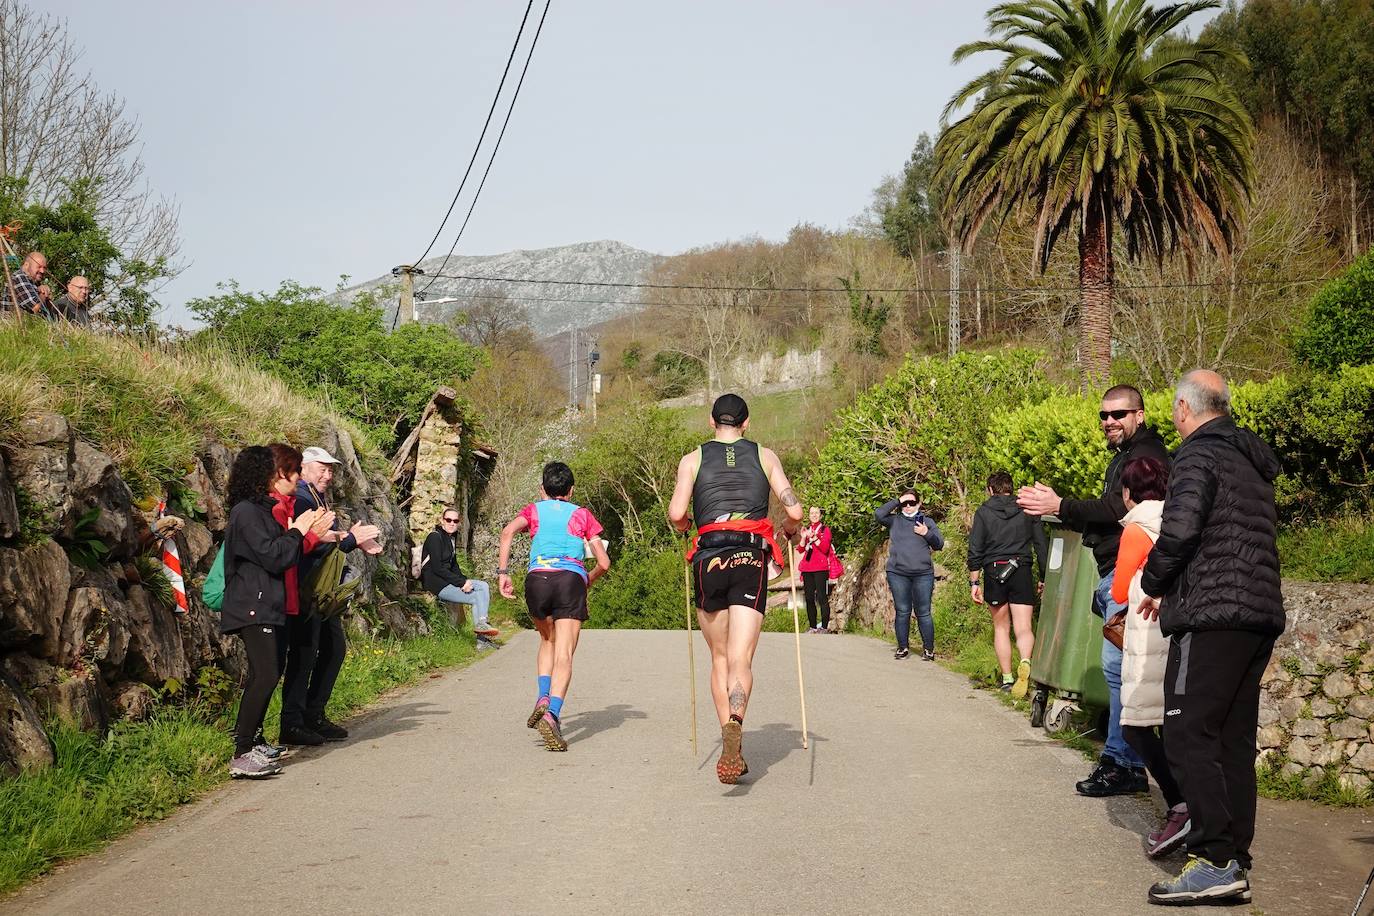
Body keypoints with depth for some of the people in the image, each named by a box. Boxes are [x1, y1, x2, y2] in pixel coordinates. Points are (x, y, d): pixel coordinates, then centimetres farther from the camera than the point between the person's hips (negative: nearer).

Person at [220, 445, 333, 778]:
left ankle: (250, 741, 22)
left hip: (265, 606, 11)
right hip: (252, 607, -11)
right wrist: (297, 531, -6)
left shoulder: (263, 510, 19)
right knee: (265, 675, -18)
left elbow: (286, 557, 20)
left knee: (268, 672, 15)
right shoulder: (246, 512, -13)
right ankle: (242, 757, -19)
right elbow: (273, 557, -20)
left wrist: (310, 533, 9)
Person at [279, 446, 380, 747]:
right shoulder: (299, 499, -12)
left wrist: (356, 541, 2)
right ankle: (292, 725, -1)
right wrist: (350, 539, -16)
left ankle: (314, 715, 23)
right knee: (303, 654, -7)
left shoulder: (319, 499, 19)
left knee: (334, 648, 14)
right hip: (305, 589, -10)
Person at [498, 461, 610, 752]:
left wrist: (503, 572, 1)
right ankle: (552, 713, -28)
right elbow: (604, 563, 15)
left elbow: (508, 532, 0)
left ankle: (544, 698, 3)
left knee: (548, 640, 25)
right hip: (572, 579, -1)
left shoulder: (534, 510, 23)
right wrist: (588, 581, 34)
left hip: (537, 578, 2)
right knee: (564, 654, -7)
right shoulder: (583, 515, 22)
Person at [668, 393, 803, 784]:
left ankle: (730, 742, 8)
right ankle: (734, 726, -36)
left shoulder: (693, 459, 10)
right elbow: (794, 512, 3)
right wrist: (789, 531, 25)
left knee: (720, 659, 14)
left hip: (709, 558, 1)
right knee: (740, 659, -9)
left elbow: (676, 515, -2)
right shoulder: (764, 456, 12)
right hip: (752, 559, 0)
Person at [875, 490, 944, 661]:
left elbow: (939, 544, 10)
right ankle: (902, 647, 12)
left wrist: (927, 533, -8)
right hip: (897, 574, 0)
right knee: (902, 612, 4)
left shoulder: (927, 521, 13)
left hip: (923, 574, 0)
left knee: (923, 613, -1)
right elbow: (878, 514, -6)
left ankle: (929, 649, 6)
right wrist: (896, 501, -2)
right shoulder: (894, 520, 11)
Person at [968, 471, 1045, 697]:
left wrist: (974, 582, 4)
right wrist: (1042, 578, 15)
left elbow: (975, 550, 0)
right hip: (1021, 572, 0)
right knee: (1024, 627, -6)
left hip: (994, 572, 0)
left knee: (1001, 627, 13)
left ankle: (1007, 679, 12)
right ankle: (1025, 663, -35)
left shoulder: (983, 512, 5)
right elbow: (1041, 546, 8)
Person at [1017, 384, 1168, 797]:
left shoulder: (1146, 456, -9)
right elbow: (1105, 517, 22)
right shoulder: (1123, 457, 24)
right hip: (1113, 576, 10)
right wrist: (1054, 506, 9)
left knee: (1117, 665, -13)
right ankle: (1125, 762, 13)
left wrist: (1060, 507, -18)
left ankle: (1123, 764, -11)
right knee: (1119, 667, 9)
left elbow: (1120, 509, -21)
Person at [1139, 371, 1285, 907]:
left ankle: (1216, 862, -13)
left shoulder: (1199, 454, -6)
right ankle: (1237, 863, 12)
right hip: (1262, 615, 9)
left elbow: (1179, 529, -19)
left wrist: (1154, 585, -1)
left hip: (1212, 615, -9)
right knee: (1234, 740, 11)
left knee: (1188, 736, -8)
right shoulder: (1254, 462, 21)